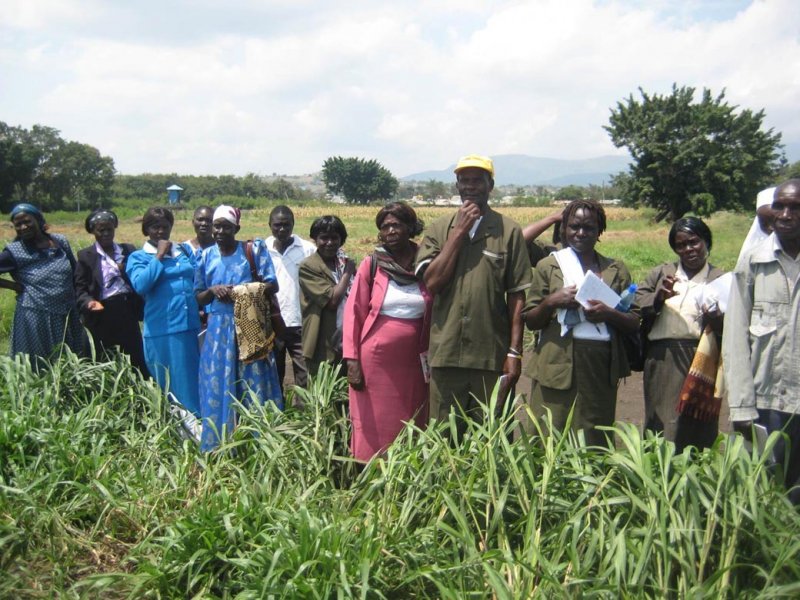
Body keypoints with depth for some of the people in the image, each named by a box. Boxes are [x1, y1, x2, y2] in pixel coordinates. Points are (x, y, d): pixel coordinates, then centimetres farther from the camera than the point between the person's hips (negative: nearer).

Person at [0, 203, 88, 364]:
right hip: (35, 319, -3)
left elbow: (76, 275, 13)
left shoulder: (61, 242, 4)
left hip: (69, 317, 4)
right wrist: (15, 286, -8)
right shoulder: (14, 252, -5)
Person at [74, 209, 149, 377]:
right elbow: (80, 289, -3)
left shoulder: (129, 250, 11)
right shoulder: (85, 256, 3)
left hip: (128, 314, 2)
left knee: (138, 365, 3)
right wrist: (90, 302, -20)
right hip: (102, 318, -2)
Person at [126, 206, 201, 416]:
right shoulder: (138, 257, 3)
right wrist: (159, 256, -10)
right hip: (162, 331, -4)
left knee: (196, 382, 8)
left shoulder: (184, 251, 14)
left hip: (192, 327, 4)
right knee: (173, 384, 4)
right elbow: (140, 285, -15)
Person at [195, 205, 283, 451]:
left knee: (255, 386, 2)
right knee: (218, 389, 5)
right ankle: (220, 448, 16)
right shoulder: (207, 255, 9)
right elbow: (199, 297, 13)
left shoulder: (254, 249, 0)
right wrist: (212, 290, -9)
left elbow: (272, 285, -4)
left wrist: (251, 290, -22)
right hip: (219, 329, 3)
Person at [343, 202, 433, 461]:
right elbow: (354, 312, 0)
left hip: (413, 361, 1)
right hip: (375, 359, -1)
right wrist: (352, 360, -6)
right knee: (373, 427, 5)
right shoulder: (371, 264, 0)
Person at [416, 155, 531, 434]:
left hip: (492, 357, -1)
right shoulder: (439, 229, 7)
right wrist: (459, 232, -8)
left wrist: (515, 351, -4)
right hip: (446, 354, 2)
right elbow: (432, 282, -7)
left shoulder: (509, 231, 1)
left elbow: (517, 295, 0)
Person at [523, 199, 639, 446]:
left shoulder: (616, 269, 14)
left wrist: (609, 314, -10)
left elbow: (634, 323, 10)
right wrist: (551, 302, -11)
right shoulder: (548, 266, 9)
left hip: (601, 367, 2)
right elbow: (530, 321, 8)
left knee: (595, 444, 5)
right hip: (557, 367, -2)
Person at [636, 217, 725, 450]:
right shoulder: (661, 273, 13)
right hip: (662, 362, 2)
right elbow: (636, 306, 5)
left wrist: (714, 314, -22)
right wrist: (659, 297, -11)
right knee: (661, 430, 7)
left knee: (697, 431, 4)